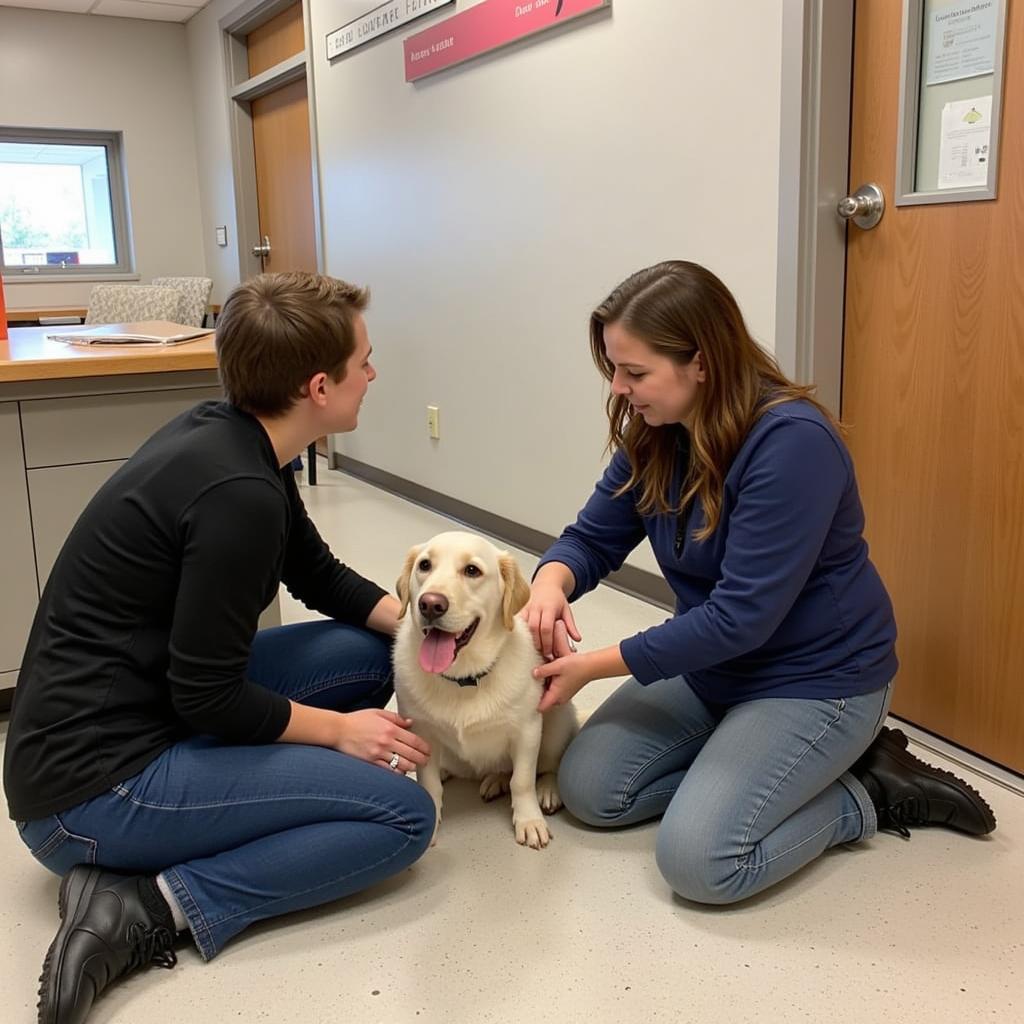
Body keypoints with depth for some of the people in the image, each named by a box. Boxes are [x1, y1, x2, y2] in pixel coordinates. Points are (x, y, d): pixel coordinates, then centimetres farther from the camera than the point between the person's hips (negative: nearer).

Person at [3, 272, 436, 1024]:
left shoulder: (231, 437, 2)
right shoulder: (238, 492, -26)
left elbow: (320, 575, 14)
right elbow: (210, 701, -21)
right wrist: (337, 728, -6)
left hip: (134, 720, 9)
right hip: (94, 785, -9)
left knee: (370, 651, 9)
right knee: (403, 815, -11)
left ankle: (248, 810, 8)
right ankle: (149, 905, -11)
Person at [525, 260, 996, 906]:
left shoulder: (792, 441, -29)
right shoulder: (653, 435, -5)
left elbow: (741, 616, -30)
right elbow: (594, 537, 1)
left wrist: (595, 666, -24)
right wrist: (552, 581, -24)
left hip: (815, 678, -7)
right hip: (710, 663, 8)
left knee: (698, 860, -19)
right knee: (588, 790, 0)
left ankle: (867, 795, 3)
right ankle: (747, 770, 14)